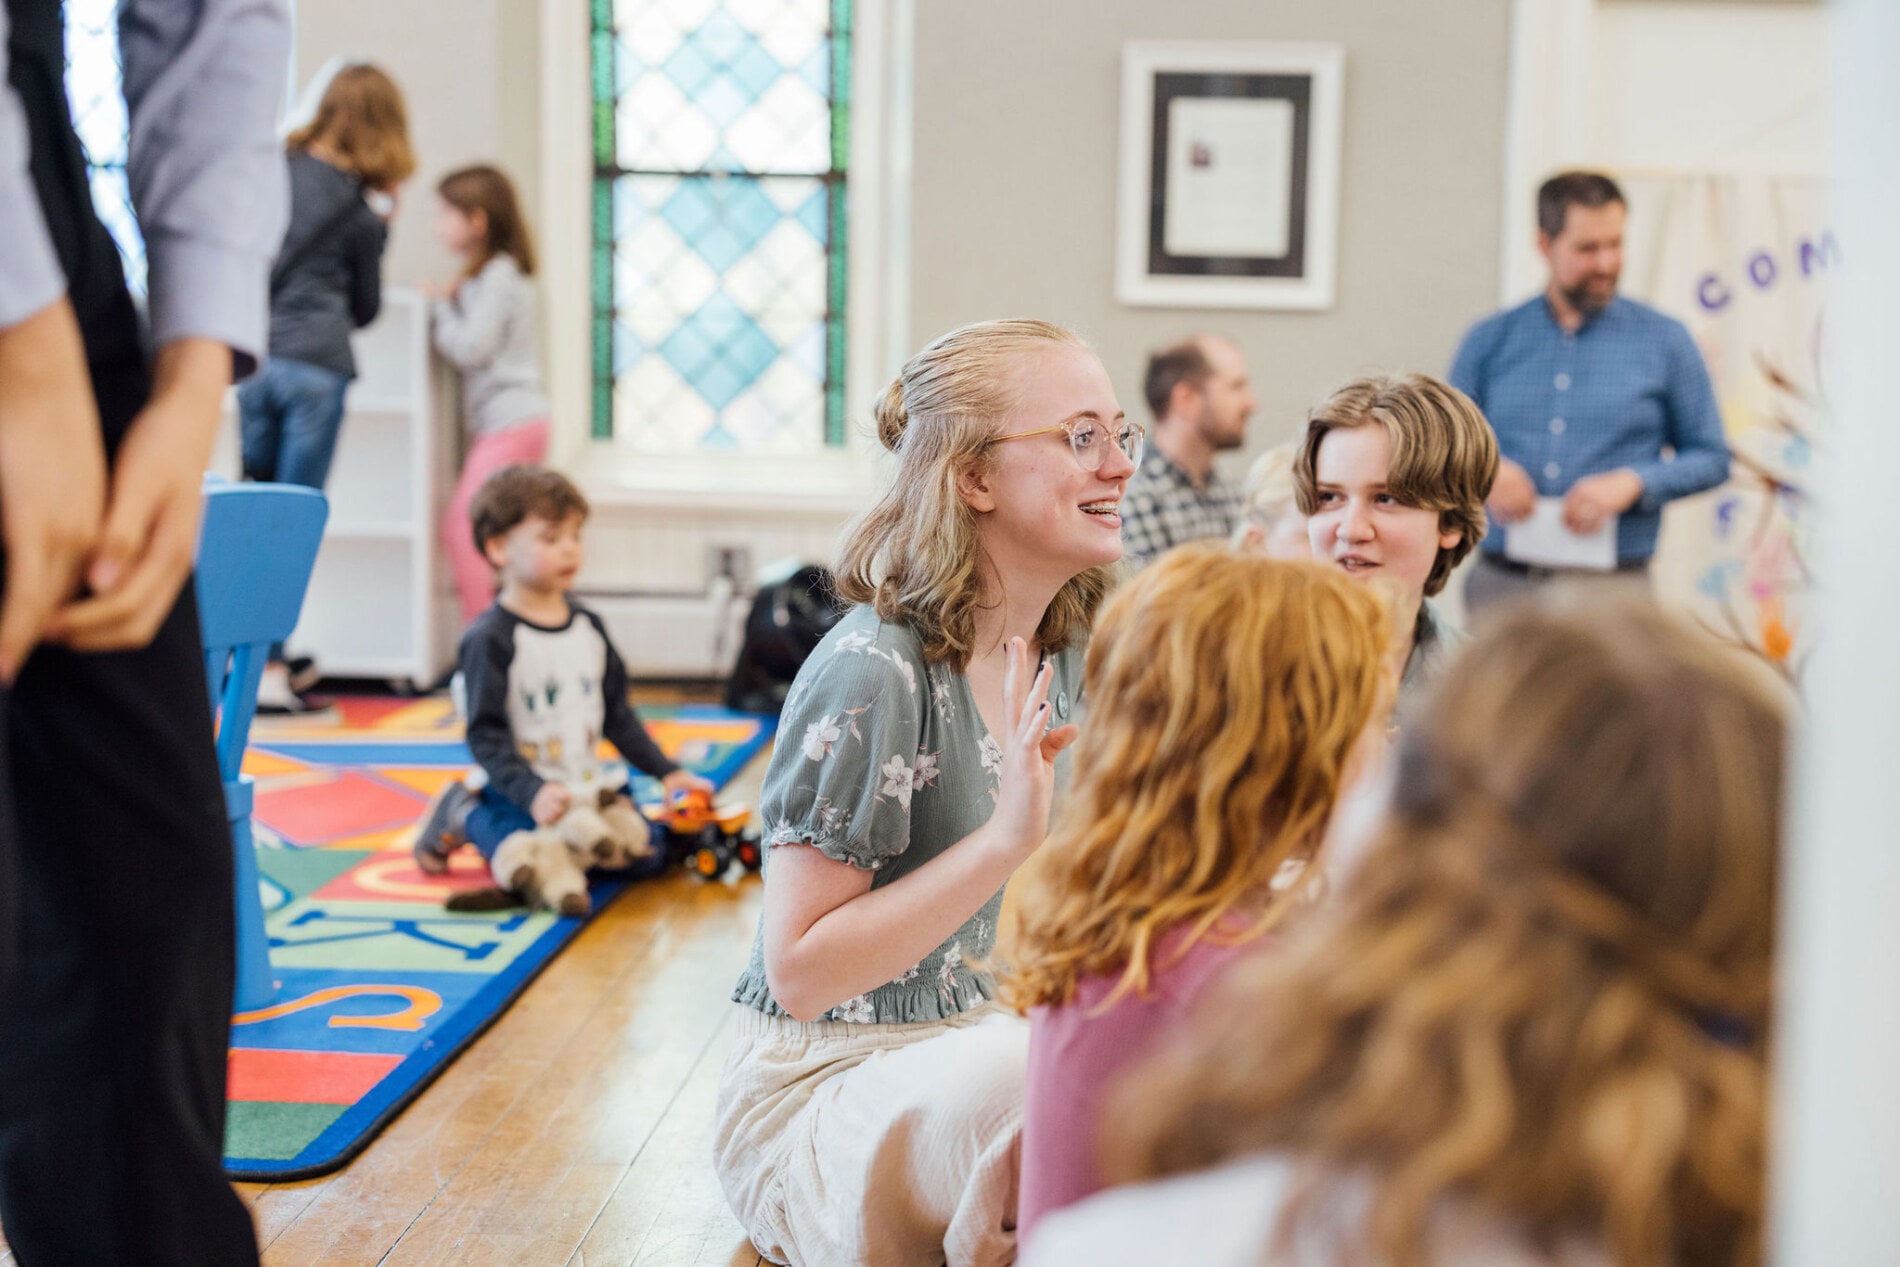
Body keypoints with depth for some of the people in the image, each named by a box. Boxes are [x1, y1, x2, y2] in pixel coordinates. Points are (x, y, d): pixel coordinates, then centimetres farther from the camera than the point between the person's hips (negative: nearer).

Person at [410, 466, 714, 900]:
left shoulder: (588, 626, 10)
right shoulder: (489, 639, -12)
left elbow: (617, 714, 17)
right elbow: (485, 734, -15)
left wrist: (665, 773, 12)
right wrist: (532, 795, -27)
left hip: (588, 786, 7)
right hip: (518, 793, -7)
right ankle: (466, 815, 3)